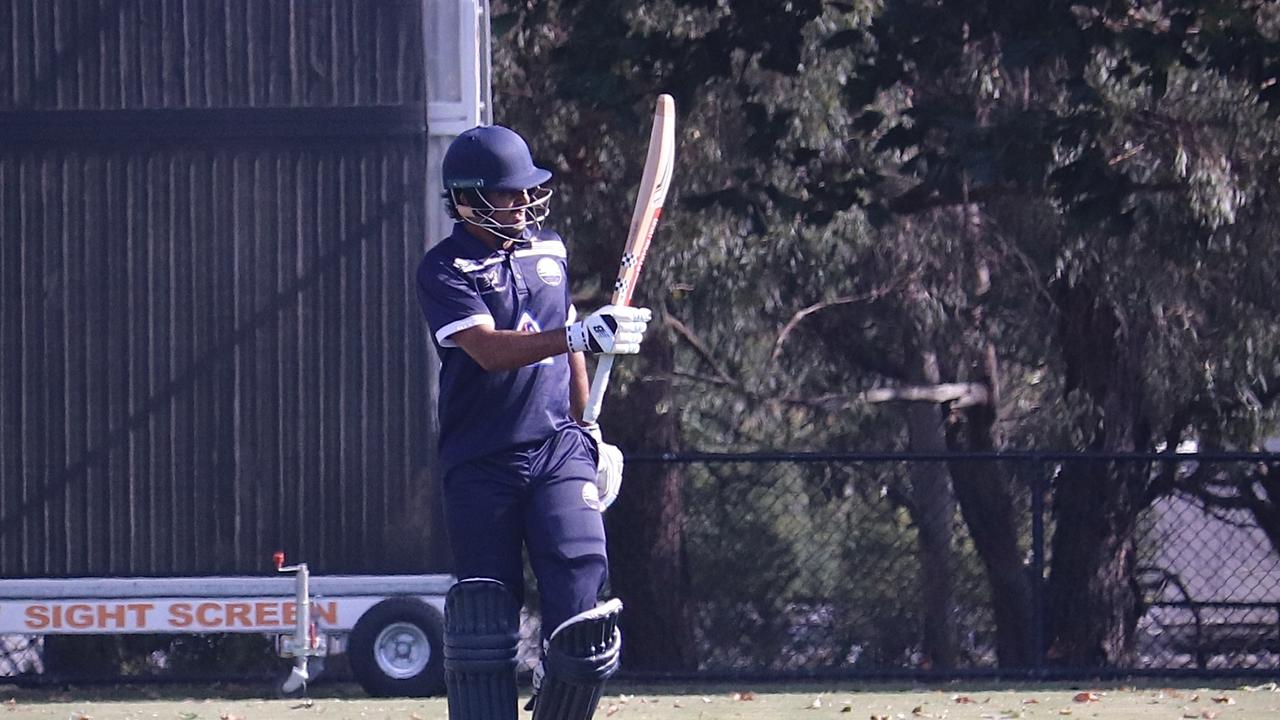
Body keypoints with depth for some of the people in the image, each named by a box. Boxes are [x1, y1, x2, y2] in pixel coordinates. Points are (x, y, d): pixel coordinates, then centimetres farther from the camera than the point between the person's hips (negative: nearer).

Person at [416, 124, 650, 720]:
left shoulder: (549, 251, 13)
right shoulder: (445, 269, -6)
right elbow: (489, 349, -22)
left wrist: (588, 429, 20)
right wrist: (579, 335, -34)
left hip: (557, 449, 4)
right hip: (479, 464, -4)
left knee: (581, 597, -12)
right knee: (485, 619, -4)